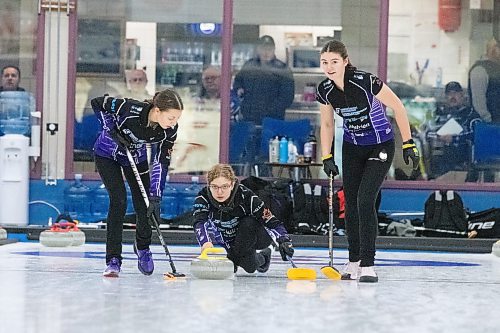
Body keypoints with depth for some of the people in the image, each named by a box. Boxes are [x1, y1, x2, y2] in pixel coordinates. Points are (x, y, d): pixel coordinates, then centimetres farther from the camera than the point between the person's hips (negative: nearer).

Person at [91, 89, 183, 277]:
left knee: (145, 207, 1)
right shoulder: (130, 110, -37)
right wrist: (113, 132, -28)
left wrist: (155, 197, -24)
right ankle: (113, 260, -12)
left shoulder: (170, 130, -25)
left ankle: (142, 247, 32)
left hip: (136, 157, 4)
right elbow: (97, 103, -23)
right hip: (108, 154, -4)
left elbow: (161, 162, -19)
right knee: (119, 201, -18)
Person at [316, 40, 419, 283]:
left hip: (380, 147, -5)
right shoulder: (324, 91, -11)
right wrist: (327, 157, -1)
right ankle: (353, 262, 18)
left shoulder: (366, 82, -28)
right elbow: (327, 125, 6)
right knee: (350, 203, 5)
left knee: (365, 201, -16)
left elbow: (397, 107, -17)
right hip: (352, 148, 5)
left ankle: (368, 265, -11)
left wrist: (408, 143, -15)